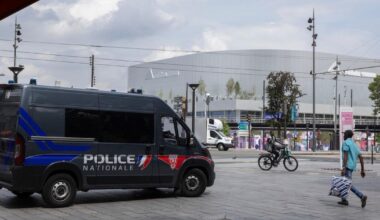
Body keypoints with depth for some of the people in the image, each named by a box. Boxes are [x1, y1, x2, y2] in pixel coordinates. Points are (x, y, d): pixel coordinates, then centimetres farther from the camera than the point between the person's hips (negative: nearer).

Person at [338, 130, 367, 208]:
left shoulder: (346, 143, -7)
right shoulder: (355, 145, 18)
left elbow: (345, 156, -19)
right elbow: (361, 157, 13)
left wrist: (343, 168, -24)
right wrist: (362, 170, 14)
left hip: (347, 166, -9)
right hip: (352, 167, 9)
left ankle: (362, 196, -26)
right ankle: (344, 200, 17)